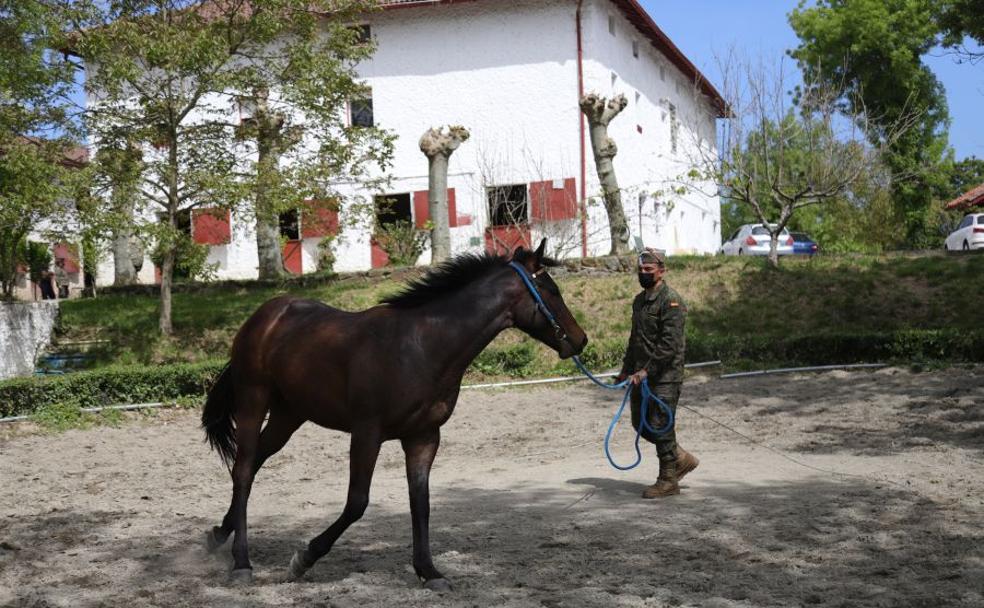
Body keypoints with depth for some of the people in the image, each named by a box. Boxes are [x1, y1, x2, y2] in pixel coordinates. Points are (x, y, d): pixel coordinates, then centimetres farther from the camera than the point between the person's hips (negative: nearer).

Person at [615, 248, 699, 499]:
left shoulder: (671, 302, -14)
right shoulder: (639, 300, 14)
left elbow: (669, 344, -21)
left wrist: (646, 370, -24)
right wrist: (626, 370, 19)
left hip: (665, 377, -9)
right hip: (641, 375, 9)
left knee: (660, 426, -4)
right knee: (641, 423, 13)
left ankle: (668, 481, 9)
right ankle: (681, 459, 29)